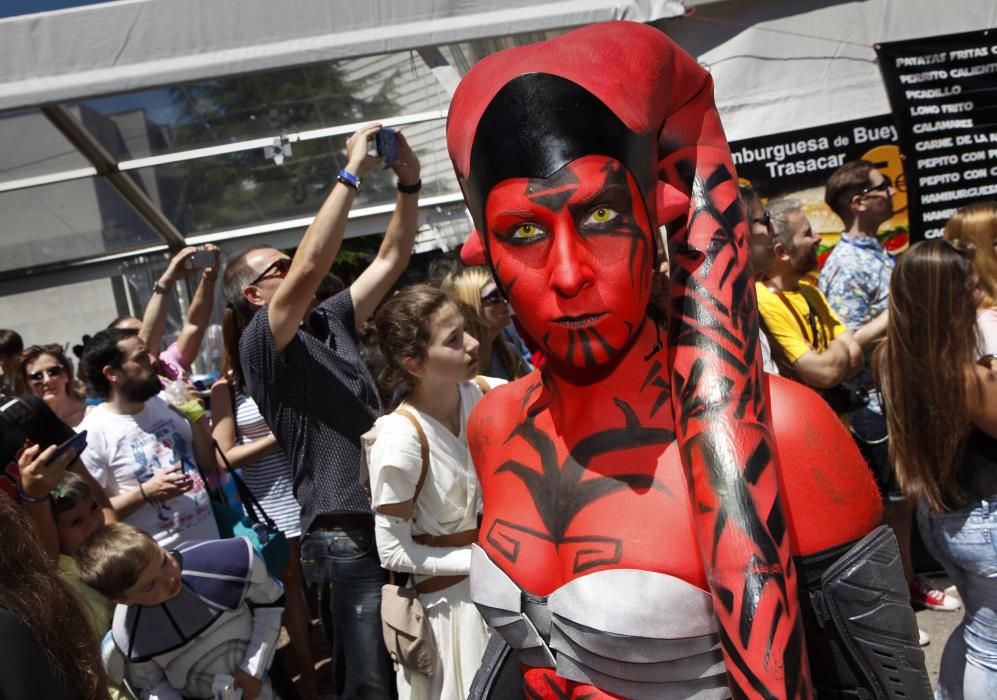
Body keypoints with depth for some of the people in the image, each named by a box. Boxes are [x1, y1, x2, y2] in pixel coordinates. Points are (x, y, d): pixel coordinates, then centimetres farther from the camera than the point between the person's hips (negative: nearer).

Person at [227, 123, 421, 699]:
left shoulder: (332, 320, 15)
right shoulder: (261, 343, -7)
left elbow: (392, 260, 15)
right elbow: (312, 265, -22)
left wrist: (409, 183, 3)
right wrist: (352, 172, -17)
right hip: (348, 538, -8)